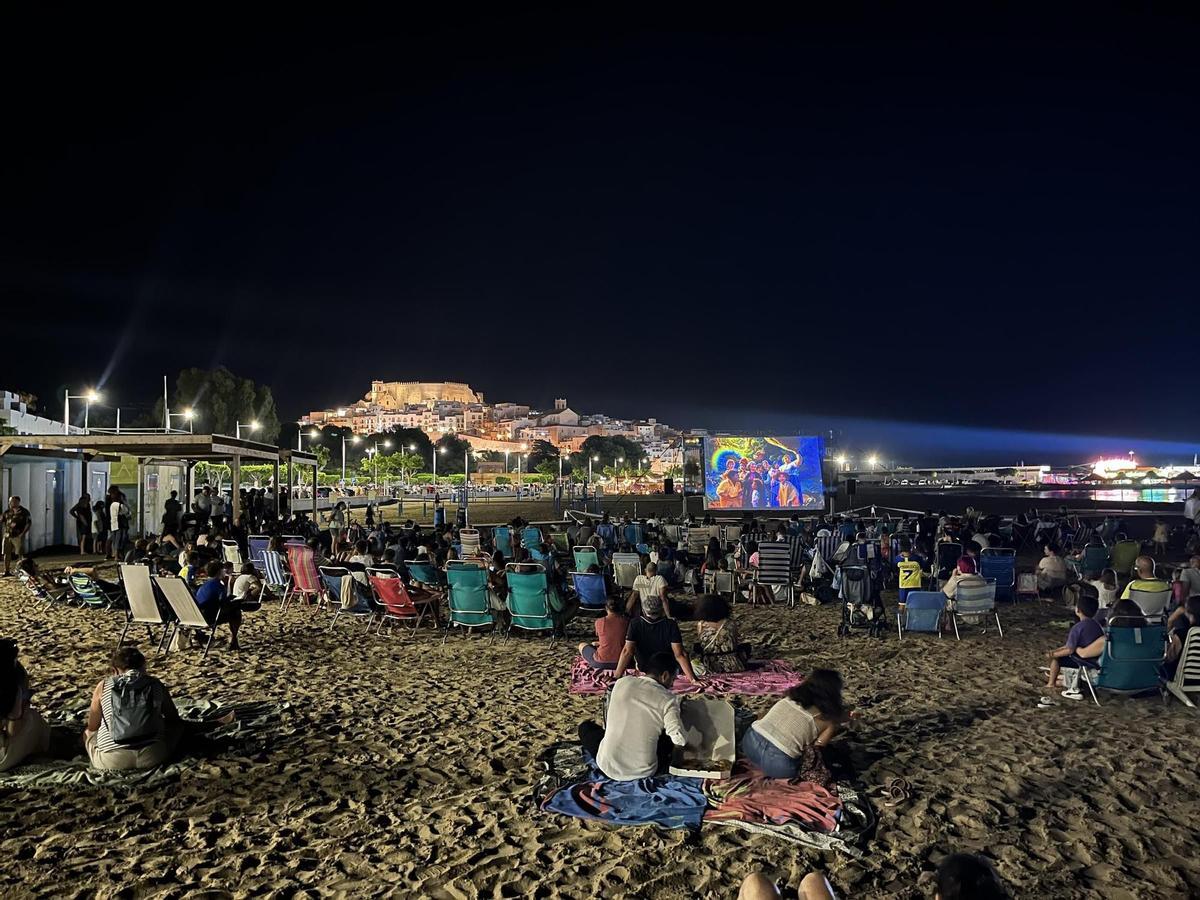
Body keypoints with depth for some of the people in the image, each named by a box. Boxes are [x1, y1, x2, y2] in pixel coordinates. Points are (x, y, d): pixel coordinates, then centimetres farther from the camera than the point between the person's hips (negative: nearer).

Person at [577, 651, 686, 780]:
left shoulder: (621, 683, 1)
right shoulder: (667, 698, -8)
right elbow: (679, 740, -12)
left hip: (608, 769, 0)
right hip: (644, 773, 0)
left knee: (585, 726, 27)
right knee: (669, 735, 26)